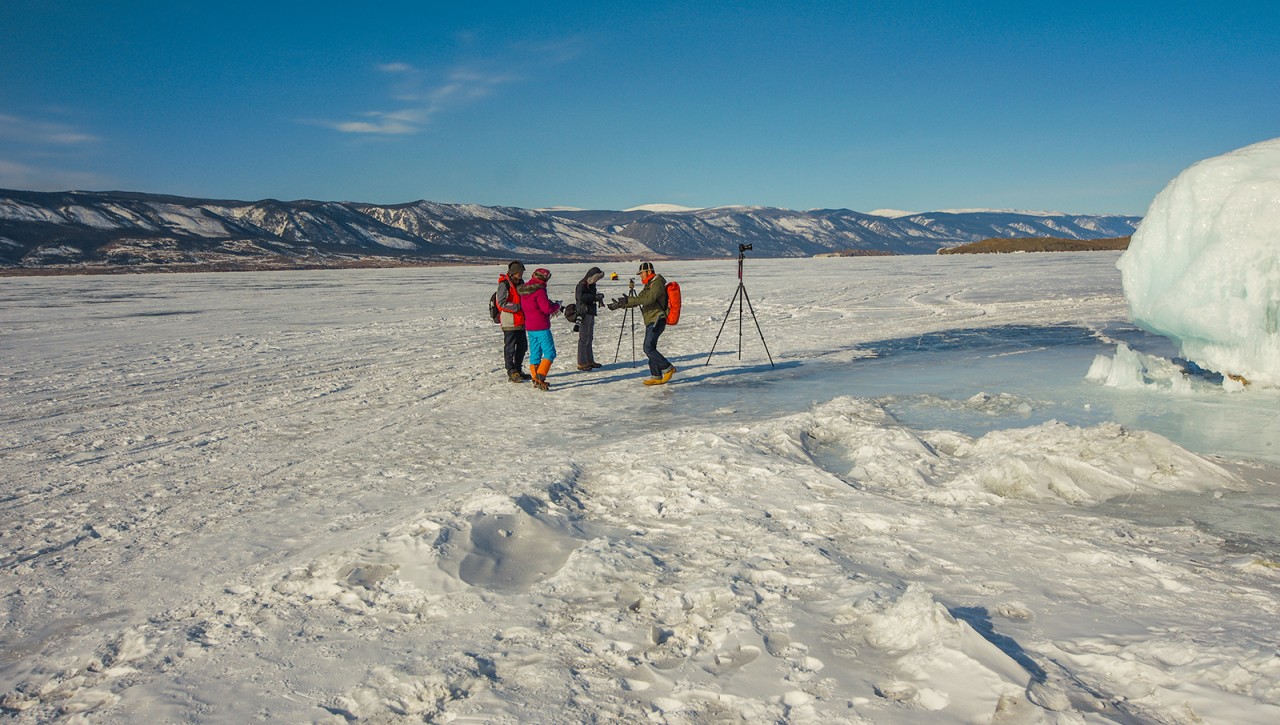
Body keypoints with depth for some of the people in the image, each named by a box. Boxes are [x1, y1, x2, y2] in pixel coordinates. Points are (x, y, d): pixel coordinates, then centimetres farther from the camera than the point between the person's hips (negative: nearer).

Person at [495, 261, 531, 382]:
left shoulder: (520, 283, 13)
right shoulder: (504, 284, -14)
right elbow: (502, 303, -20)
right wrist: (518, 307, -27)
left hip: (520, 321, 9)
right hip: (510, 322, -9)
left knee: (522, 346, 15)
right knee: (510, 348, -1)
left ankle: (518, 370, 27)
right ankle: (512, 373, 6)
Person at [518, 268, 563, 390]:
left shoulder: (524, 291, 11)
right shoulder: (539, 291, -16)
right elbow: (547, 308, -21)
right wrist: (556, 305, 0)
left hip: (529, 327, 8)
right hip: (541, 327, -8)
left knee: (534, 353, 13)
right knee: (549, 352, -6)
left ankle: (536, 380, 16)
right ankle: (540, 376, -19)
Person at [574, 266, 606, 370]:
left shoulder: (591, 284, 15)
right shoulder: (582, 285, -13)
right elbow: (581, 297, -29)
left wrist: (598, 297, 3)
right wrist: (595, 297, -29)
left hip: (590, 314, 10)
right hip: (584, 314, -10)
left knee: (590, 338, 15)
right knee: (584, 339, -8)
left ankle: (590, 361, 24)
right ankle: (582, 363, -5)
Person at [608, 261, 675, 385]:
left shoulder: (658, 283, -12)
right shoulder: (649, 285, 20)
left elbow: (648, 299, -27)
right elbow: (638, 300, 22)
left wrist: (627, 300, -27)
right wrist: (620, 304, 11)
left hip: (656, 321, -10)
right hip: (651, 322, 10)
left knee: (648, 348, -16)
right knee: (650, 348, 8)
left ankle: (668, 368, -8)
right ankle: (657, 377, 10)